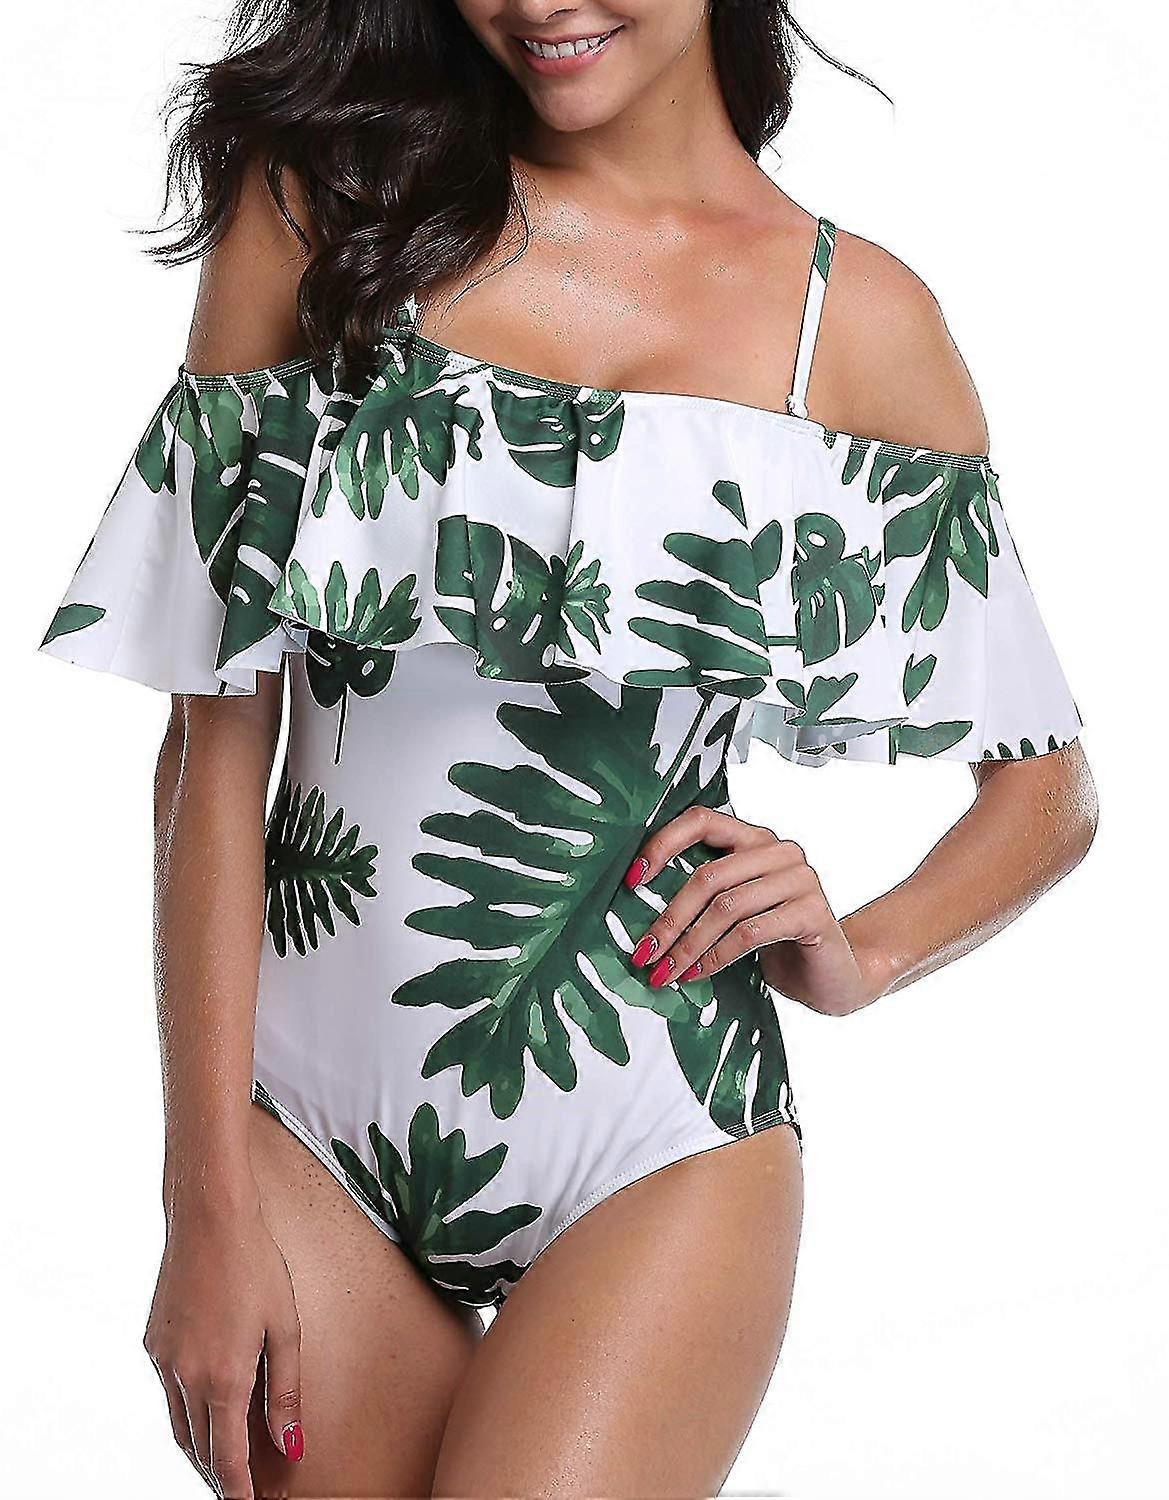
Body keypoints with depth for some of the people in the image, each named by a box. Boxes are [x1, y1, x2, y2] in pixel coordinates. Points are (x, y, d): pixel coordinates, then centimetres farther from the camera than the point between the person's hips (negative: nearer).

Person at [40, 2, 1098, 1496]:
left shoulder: (857, 314, 2)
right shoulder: (318, 199, 1)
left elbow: (1050, 789, 13)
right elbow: (214, 743, -2)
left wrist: (858, 955, -6)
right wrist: (208, 1205, -6)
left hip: (656, 1156, -1)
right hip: (307, 1110, 1)